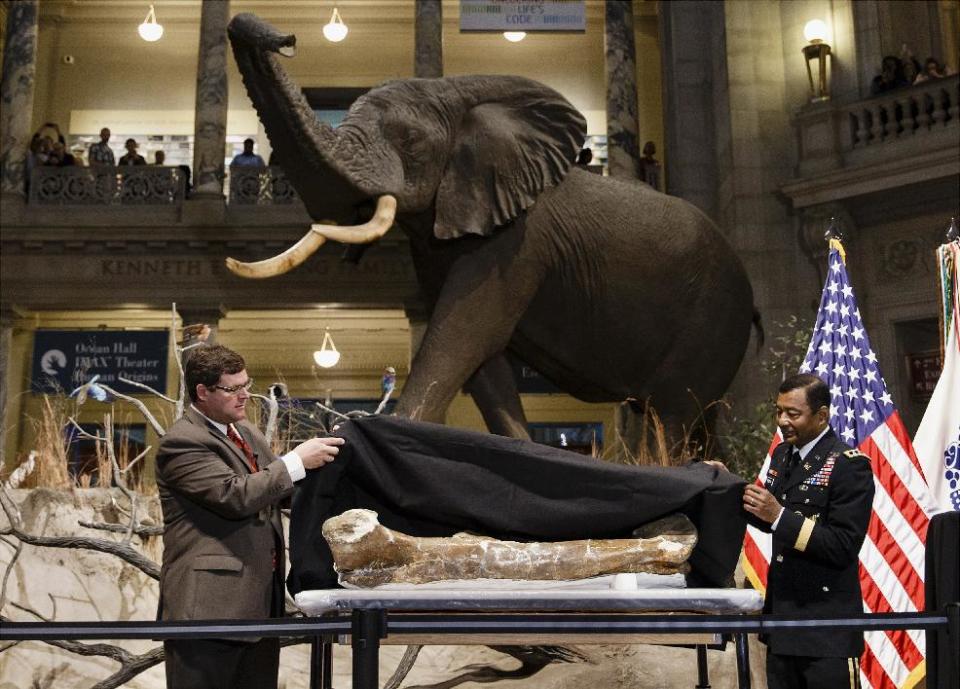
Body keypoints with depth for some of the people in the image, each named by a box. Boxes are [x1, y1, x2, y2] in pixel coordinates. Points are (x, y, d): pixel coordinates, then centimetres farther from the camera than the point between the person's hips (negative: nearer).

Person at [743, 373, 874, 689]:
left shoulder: (849, 465, -15)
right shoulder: (782, 454, 9)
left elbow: (844, 547, -20)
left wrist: (780, 515, -26)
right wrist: (742, 495, 1)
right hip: (782, 617, 8)